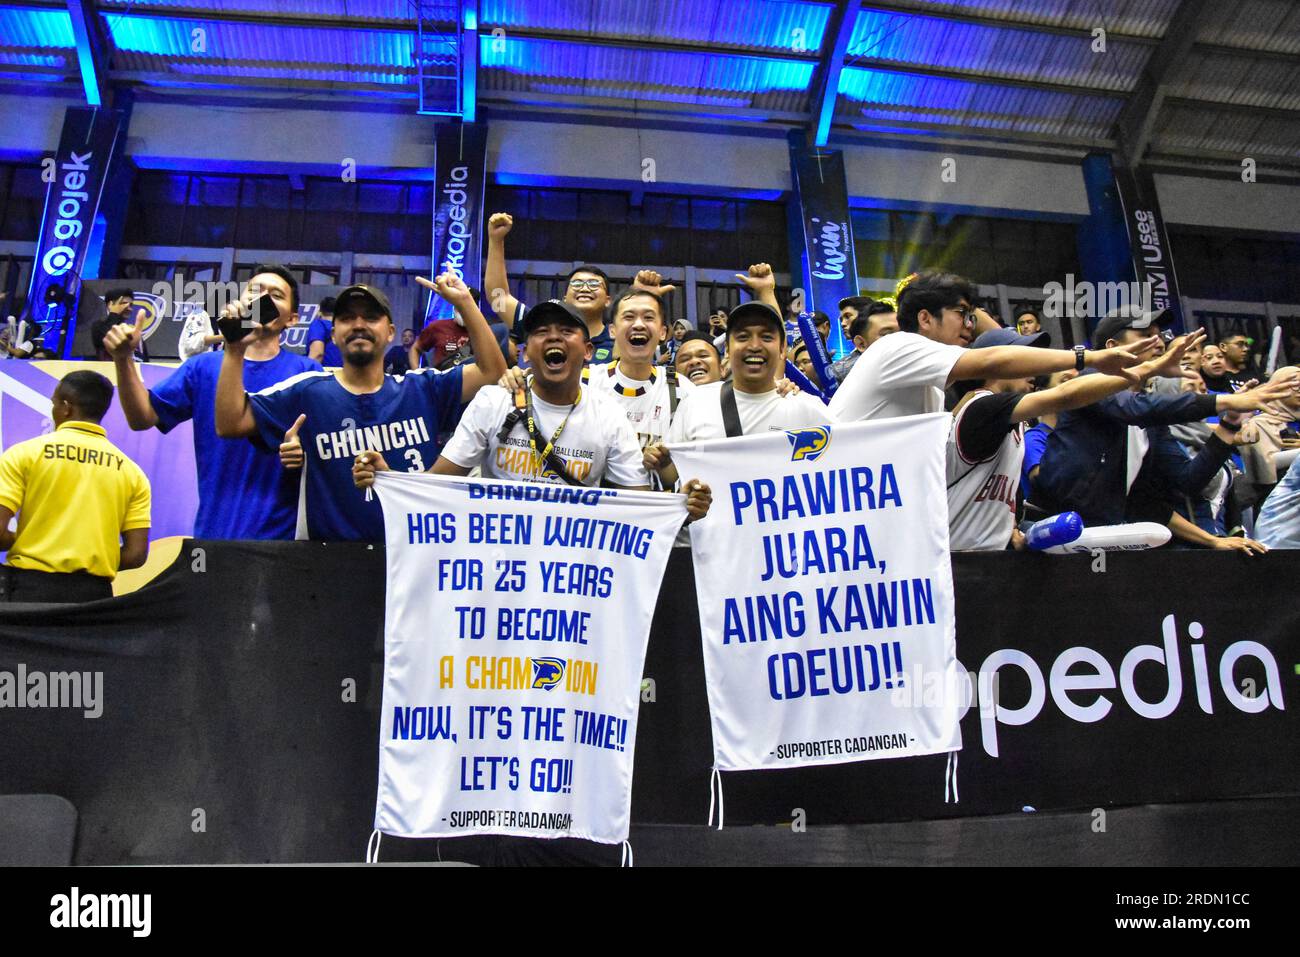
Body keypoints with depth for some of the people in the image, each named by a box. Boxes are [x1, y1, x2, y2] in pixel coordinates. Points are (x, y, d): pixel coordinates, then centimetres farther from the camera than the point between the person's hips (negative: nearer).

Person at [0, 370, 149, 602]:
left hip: (31, 587, -2)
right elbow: (136, 554, 0)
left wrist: (31, 543, 13)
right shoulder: (131, 471, 4)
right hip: (94, 594, 2)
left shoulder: (25, 453, -2)